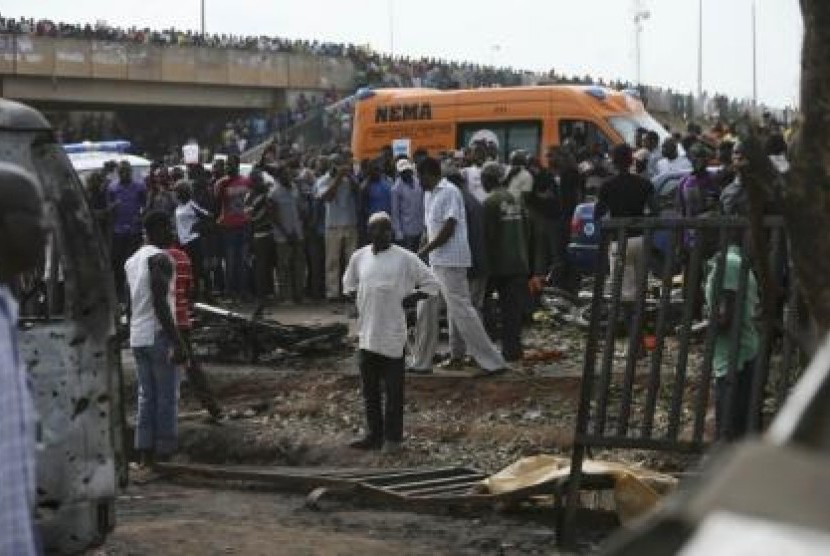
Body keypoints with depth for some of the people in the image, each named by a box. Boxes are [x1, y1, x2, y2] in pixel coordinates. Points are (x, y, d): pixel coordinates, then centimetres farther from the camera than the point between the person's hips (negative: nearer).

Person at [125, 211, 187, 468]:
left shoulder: (131, 261, 16)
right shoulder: (160, 258, -11)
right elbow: (160, 303, -20)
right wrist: (177, 341, -21)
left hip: (137, 337, 8)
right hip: (158, 335, -8)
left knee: (146, 396, 10)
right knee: (166, 396, -3)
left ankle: (145, 452, 9)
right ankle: (165, 451, -3)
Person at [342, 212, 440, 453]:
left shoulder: (405, 258, -5)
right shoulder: (359, 257, 6)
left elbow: (431, 284, -1)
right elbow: (349, 284, 22)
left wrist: (405, 299, -8)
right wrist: (360, 302, 6)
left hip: (393, 333, -4)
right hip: (367, 332, 4)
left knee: (393, 388, 2)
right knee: (369, 387, 10)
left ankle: (392, 436, 10)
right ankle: (373, 434, 20)